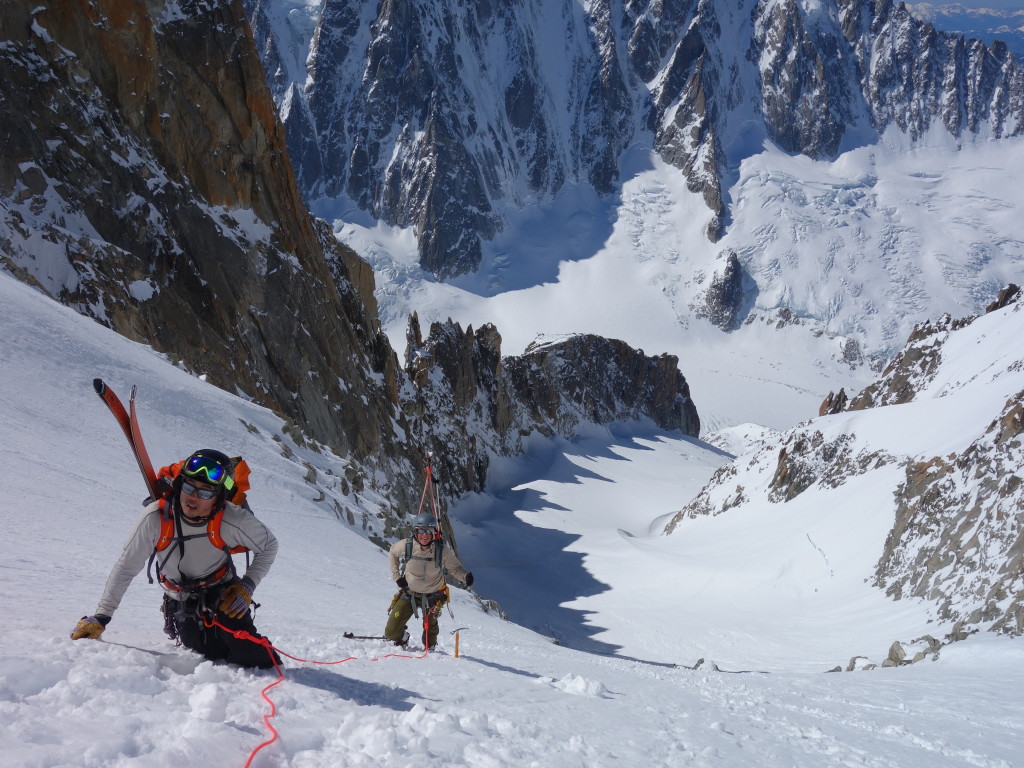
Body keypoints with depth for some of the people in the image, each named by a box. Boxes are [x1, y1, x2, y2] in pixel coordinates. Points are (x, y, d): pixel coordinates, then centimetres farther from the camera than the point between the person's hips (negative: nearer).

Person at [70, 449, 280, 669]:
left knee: (250, 657, -21)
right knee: (212, 661, -12)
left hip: (223, 595, -1)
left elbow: (268, 545, -5)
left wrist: (247, 587, -14)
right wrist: (100, 617, -16)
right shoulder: (157, 517, -25)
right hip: (182, 606, 1)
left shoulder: (233, 521, -25)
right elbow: (126, 568, -14)